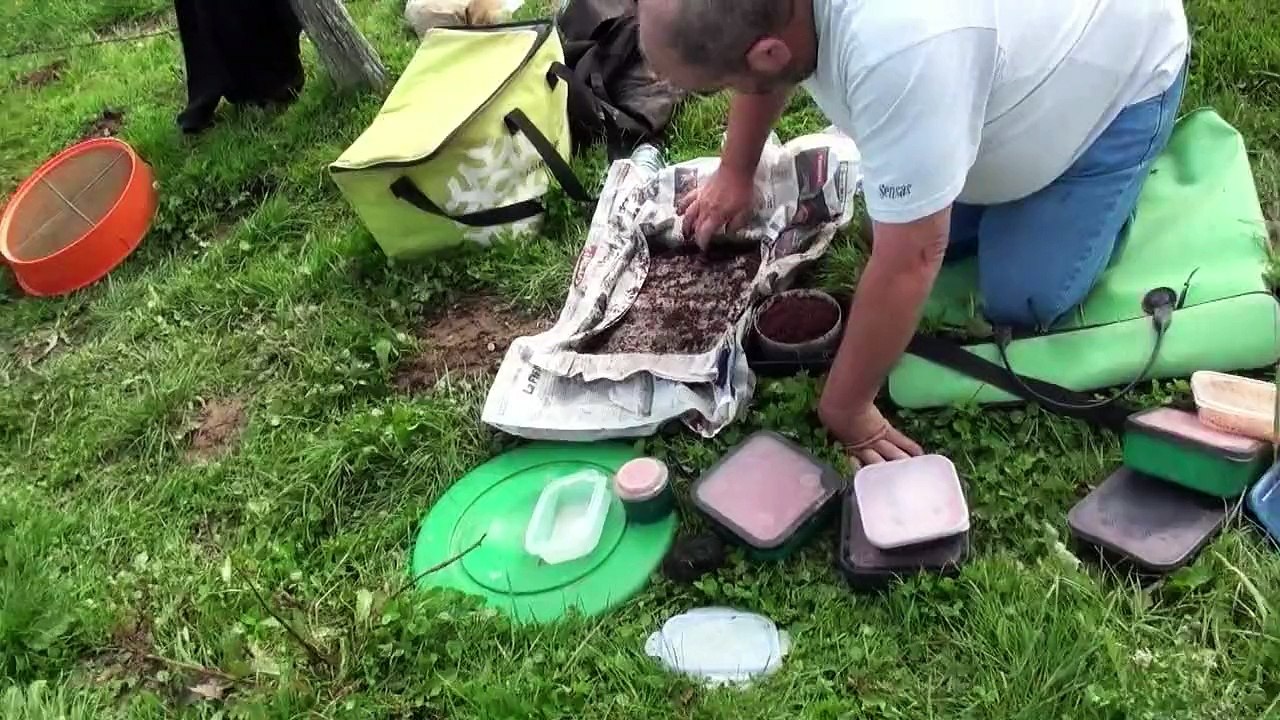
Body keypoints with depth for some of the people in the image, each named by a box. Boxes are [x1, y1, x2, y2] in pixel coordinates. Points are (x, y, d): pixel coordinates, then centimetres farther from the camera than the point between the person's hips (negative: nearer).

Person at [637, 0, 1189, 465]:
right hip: (1029, 47, 7)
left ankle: (1110, 180, 16)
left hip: (1121, 69, -6)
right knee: (904, 216, 3)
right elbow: (763, 72, 5)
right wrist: (735, 173, 14)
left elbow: (909, 262, -39)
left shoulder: (898, 49, -48)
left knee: (1020, 299, -7)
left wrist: (844, 408, -28)